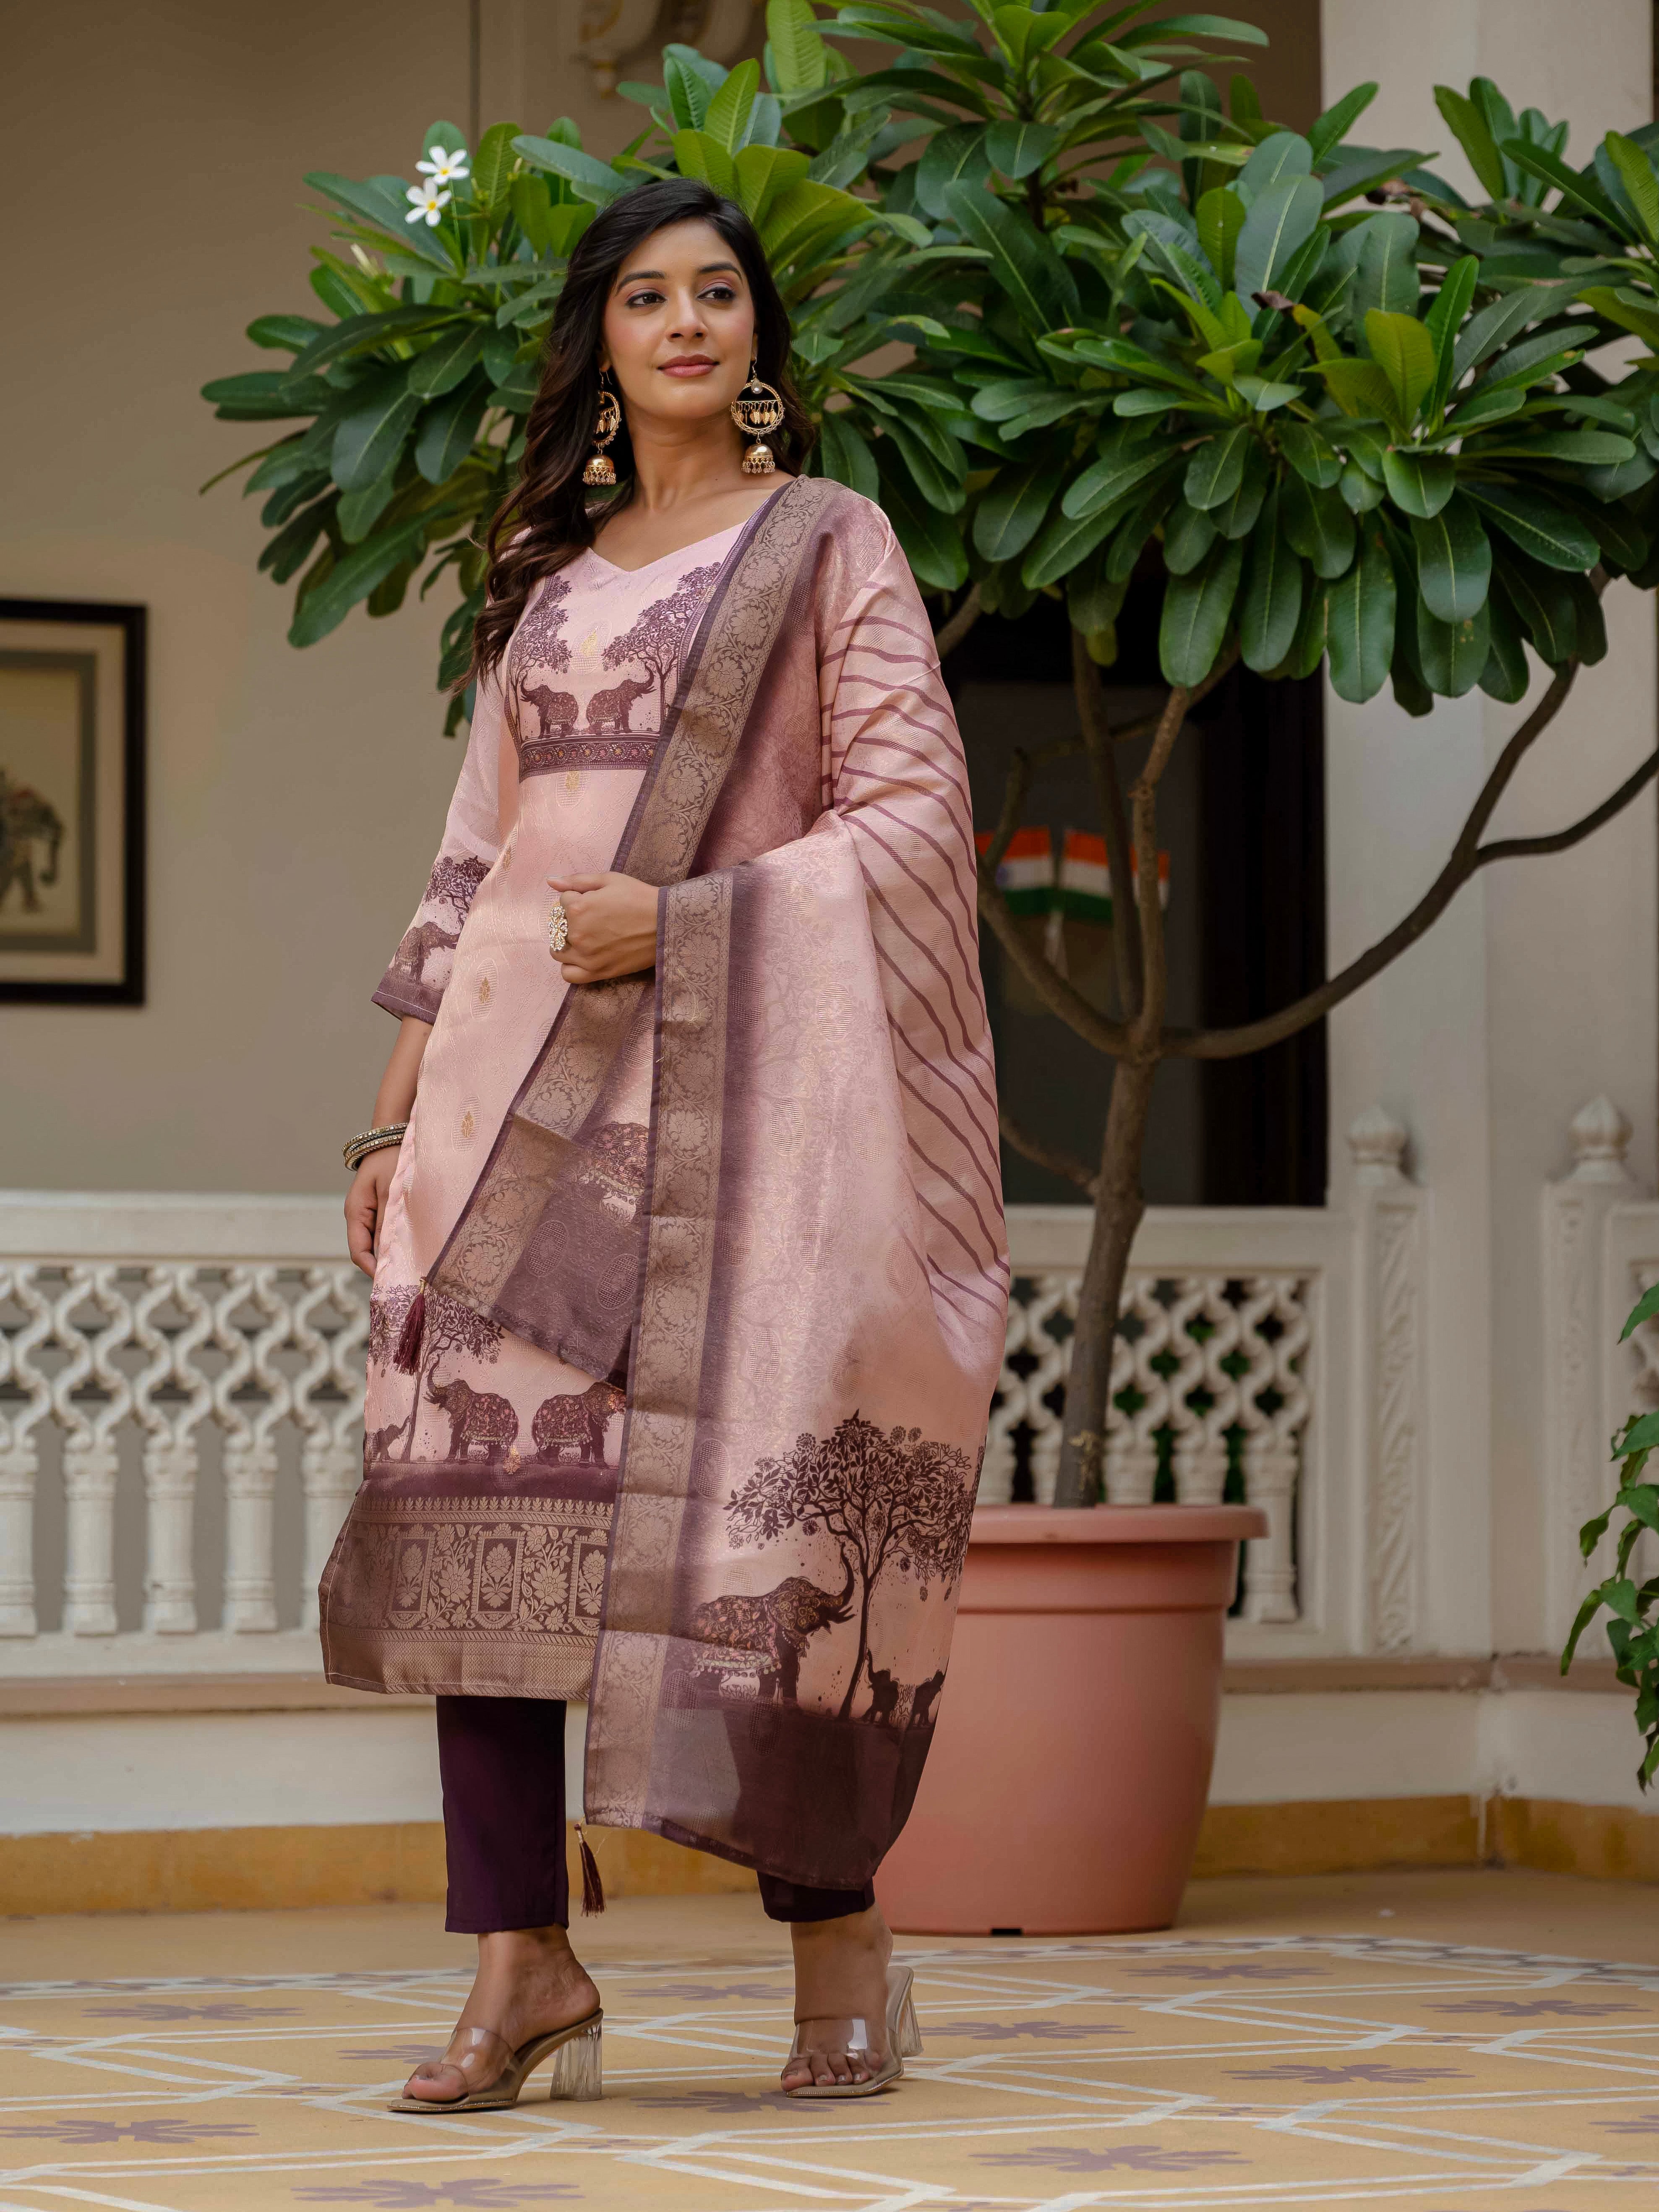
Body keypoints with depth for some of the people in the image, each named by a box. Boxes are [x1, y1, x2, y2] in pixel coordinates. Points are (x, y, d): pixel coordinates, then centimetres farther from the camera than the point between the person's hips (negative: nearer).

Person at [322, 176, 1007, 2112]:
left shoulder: (827, 545, 7)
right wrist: (398, 1115, 13)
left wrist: (676, 918, -13)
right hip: (524, 1082, 4)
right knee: (477, 1486, -8)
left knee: (738, 1499, -9)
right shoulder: (546, 575, 20)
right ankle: (520, 1961, -5)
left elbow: (911, 817, -2)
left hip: (730, 1076, -4)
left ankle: (837, 1940, 6)